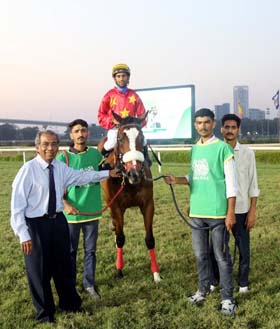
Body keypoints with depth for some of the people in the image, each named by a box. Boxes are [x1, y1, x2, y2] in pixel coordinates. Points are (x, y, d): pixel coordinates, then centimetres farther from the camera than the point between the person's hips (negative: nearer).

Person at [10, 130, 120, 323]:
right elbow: (17, 204, -17)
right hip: (36, 224, -6)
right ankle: (45, 312, 31)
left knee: (63, 266, 20)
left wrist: (107, 174, 23)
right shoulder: (29, 169, -17)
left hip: (58, 221, 6)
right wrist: (23, 235, -20)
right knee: (39, 271, 9)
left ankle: (69, 303, 42)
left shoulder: (61, 168, 1)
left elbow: (82, 176, 19)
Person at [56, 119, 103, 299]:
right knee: (70, 251, 11)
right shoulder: (63, 157, -9)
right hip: (71, 213, -2)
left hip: (92, 211, 2)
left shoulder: (96, 154, 1)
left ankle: (89, 284, 26)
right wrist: (65, 205, -18)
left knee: (90, 250, 12)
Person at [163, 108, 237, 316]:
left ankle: (227, 298, 14)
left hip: (218, 212, -6)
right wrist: (177, 180, -1)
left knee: (222, 256, 3)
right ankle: (203, 289, 32)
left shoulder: (223, 148, -8)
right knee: (201, 255, 16)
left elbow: (231, 182, -10)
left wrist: (231, 212, -13)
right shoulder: (194, 149, 11)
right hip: (197, 212, 6)